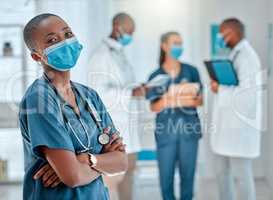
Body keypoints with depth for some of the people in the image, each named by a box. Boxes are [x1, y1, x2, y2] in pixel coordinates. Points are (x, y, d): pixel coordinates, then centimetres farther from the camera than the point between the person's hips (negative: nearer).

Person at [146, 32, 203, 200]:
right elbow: (154, 107, -1)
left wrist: (183, 101, -17)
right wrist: (166, 99, -21)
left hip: (189, 129, 1)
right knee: (166, 174, 2)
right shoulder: (156, 76, 2)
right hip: (166, 131, -1)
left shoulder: (191, 71, 4)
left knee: (188, 173, 5)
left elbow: (200, 101, 3)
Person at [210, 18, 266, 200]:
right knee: (222, 172, 15)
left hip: (240, 127, -10)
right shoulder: (235, 55, 16)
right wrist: (218, 84, 2)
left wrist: (220, 89, -12)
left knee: (242, 175, -2)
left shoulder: (246, 55, -14)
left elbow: (246, 94, -22)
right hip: (227, 125, 10)